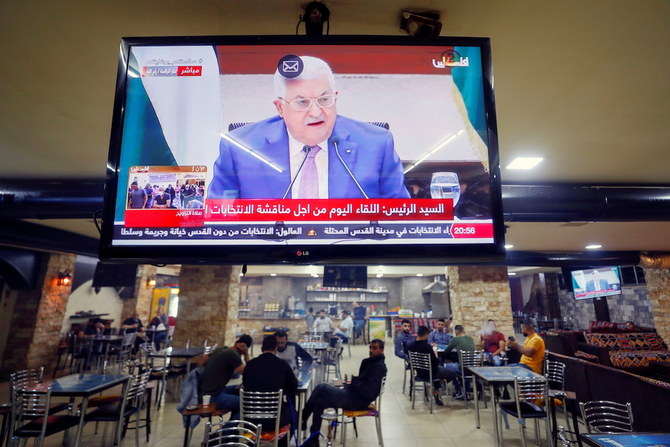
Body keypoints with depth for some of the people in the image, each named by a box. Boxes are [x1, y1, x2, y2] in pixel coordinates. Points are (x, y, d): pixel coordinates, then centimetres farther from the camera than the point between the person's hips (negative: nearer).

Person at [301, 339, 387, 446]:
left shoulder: (379, 366, -17)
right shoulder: (372, 362, 11)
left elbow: (369, 392, -23)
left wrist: (353, 380, -14)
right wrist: (347, 386, 2)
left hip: (357, 401, -9)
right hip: (354, 394, 9)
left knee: (321, 388, -13)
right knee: (319, 402, 2)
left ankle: (302, 420, 1)